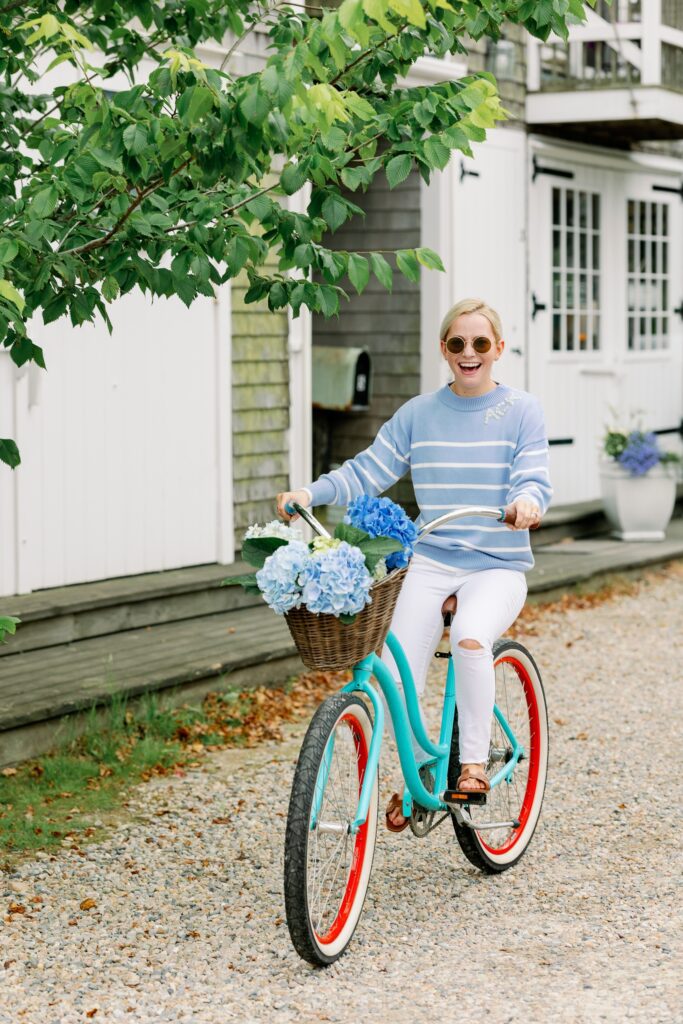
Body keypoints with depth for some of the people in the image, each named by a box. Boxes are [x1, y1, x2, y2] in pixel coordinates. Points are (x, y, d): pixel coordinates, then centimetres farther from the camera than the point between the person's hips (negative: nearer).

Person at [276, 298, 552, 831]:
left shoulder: (522, 411, 2)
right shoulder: (418, 414, 8)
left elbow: (534, 479, -8)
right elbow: (367, 472, 5)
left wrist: (527, 501, -33)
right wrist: (310, 492, -11)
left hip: (497, 567, -3)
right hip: (430, 562, 3)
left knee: (470, 638, -35)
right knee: (394, 681, -14)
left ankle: (474, 761, -15)